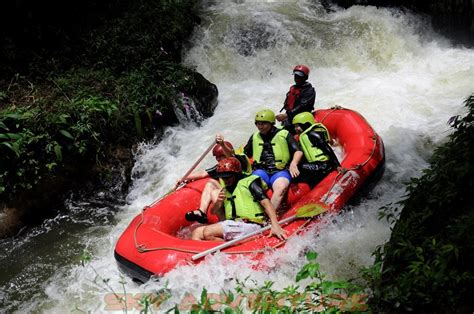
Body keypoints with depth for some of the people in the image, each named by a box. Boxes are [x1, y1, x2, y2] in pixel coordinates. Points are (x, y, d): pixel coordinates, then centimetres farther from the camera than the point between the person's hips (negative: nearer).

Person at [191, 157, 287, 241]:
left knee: (208, 232, -23)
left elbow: (265, 202, -14)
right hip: (232, 224, 8)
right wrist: (218, 202, -2)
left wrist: (275, 225, -27)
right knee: (197, 233, -5)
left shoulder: (249, 182, -2)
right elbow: (214, 212, 21)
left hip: (249, 225, -8)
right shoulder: (225, 189, 20)